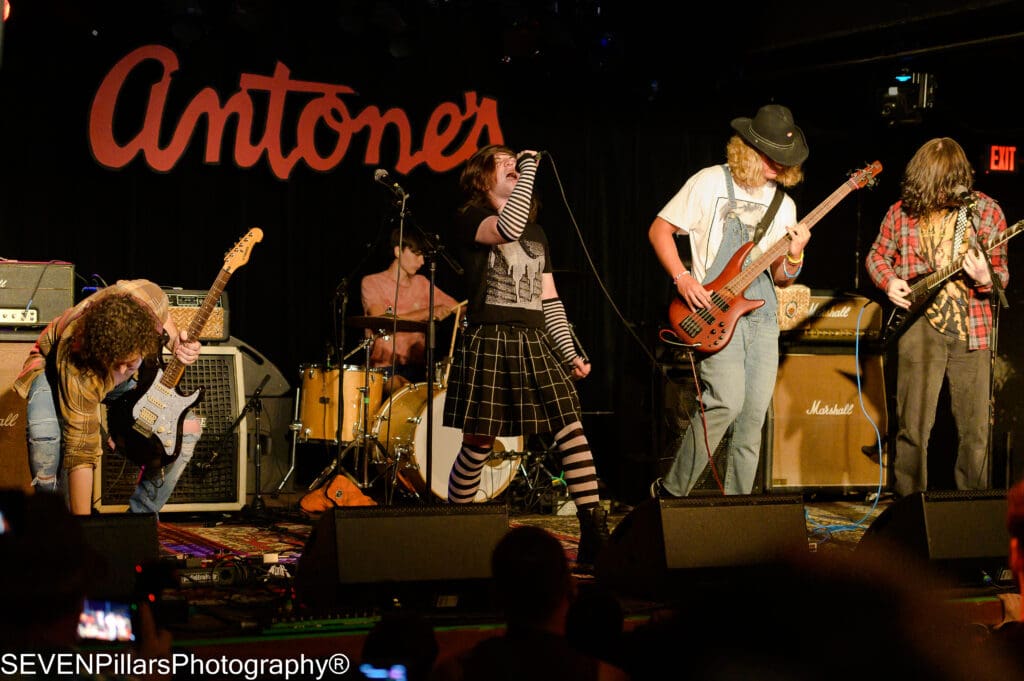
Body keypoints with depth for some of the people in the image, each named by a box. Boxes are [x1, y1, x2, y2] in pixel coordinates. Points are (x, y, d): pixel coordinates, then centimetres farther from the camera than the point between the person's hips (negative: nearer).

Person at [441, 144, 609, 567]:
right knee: (479, 442, -3)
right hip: (489, 344, -5)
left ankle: (595, 535, -9)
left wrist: (570, 353, 10)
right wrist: (529, 167, -14)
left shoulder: (536, 232, 20)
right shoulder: (470, 219, 1)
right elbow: (507, 229, -23)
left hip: (535, 344, 5)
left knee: (571, 430, -8)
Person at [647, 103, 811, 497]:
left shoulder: (783, 203, 14)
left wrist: (793, 257, -6)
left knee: (753, 418, 1)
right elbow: (659, 230, 0)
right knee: (727, 400, -21)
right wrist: (682, 279, -12)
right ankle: (671, 491, -6)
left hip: (762, 315, 6)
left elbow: (780, 278, 16)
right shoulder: (711, 183, -2)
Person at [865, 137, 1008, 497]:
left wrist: (986, 279, -18)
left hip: (971, 330, 0)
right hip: (919, 327, 0)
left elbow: (1002, 272, 4)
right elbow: (876, 255, 17)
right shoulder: (902, 211, 3)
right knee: (913, 427, -2)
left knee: (975, 430, 3)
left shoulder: (985, 211, 1)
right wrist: (889, 281, -4)